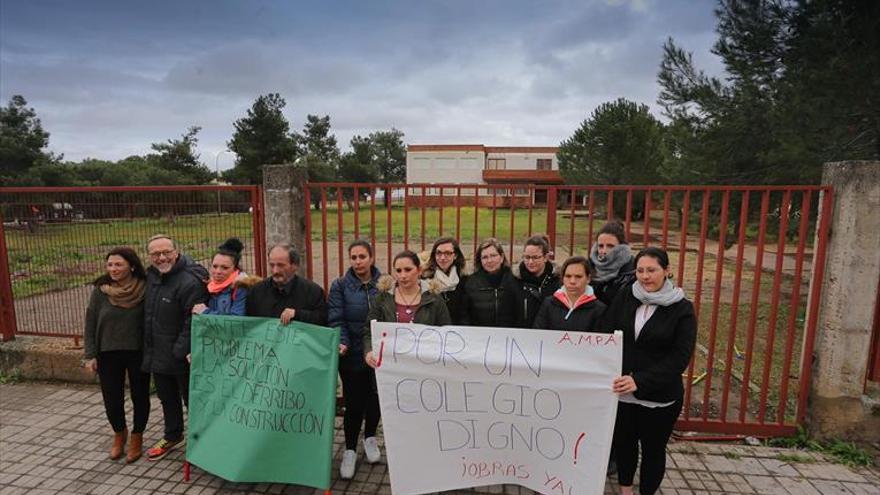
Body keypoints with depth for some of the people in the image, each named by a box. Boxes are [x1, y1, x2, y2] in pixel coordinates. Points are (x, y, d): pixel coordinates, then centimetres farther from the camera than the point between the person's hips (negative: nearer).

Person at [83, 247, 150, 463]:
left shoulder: (144, 289, -10)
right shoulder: (100, 291, -4)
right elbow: (91, 324, 2)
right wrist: (90, 355, -1)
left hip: (138, 352, -2)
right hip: (108, 354, 2)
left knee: (140, 396, 10)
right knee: (111, 398, 9)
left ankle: (137, 437, 31)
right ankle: (119, 434, 37)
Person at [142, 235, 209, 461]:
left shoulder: (189, 281, -24)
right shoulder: (151, 275, 4)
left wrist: (180, 351, -22)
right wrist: (149, 348, 14)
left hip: (181, 356, -8)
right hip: (157, 354, 8)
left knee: (191, 399, 8)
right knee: (166, 398, 24)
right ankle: (172, 435, 44)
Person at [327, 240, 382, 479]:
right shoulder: (340, 286, -2)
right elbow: (336, 320, -9)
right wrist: (342, 343, -24)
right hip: (352, 354, -1)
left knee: (376, 397, 12)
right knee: (354, 403, 8)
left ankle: (370, 438, 41)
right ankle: (350, 450, 29)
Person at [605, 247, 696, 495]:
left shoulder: (682, 309, -9)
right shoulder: (624, 298, -2)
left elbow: (680, 357, -14)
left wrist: (639, 381, -25)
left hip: (659, 396, -2)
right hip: (621, 391, 3)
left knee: (653, 448, 15)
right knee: (623, 442, 18)